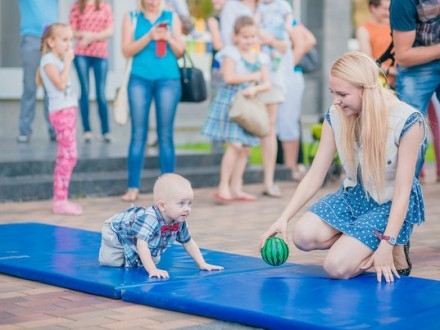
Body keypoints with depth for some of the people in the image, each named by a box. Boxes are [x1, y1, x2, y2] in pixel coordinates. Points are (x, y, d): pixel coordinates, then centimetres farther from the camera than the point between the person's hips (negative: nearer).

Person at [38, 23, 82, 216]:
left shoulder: (58, 60, 19)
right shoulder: (48, 60, -8)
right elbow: (60, 83, -20)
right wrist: (68, 62, -14)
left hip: (68, 110, 10)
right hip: (61, 111, -10)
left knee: (65, 157, 10)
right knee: (69, 156, -13)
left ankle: (60, 200, 14)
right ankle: (60, 201, -11)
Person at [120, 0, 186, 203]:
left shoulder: (171, 17, 10)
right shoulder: (131, 18, 8)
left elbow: (180, 52, 9)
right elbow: (127, 50, -1)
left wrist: (168, 38, -10)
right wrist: (149, 36, -14)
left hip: (168, 79, 0)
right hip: (140, 79, 0)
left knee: (165, 135, 2)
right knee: (138, 134, -1)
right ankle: (133, 187, 2)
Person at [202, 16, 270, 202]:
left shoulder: (260, 59, 13)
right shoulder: (231, 54, -4)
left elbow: (266, 83, 6)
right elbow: (228, 77, -17)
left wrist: (254, 89, -15)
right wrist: (252, 77, -8)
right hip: (230, 102, -6)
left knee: (245, 148, 6)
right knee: (235, 145, -16)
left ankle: (236, 187, 13)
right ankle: (223, 187, -10)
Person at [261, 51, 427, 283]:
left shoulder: (407, 121, -23)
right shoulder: (335, 116, -9)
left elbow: (402, 190, -20)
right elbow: (314, 176, -6)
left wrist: (387, 244, -26)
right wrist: (284, 218, -17)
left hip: (390, 205, -5)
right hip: (353, 196, 5)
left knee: (336, 267, -21)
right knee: (304, 235, -23)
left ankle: (396, 251, 5)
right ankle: (364, 245, 2)